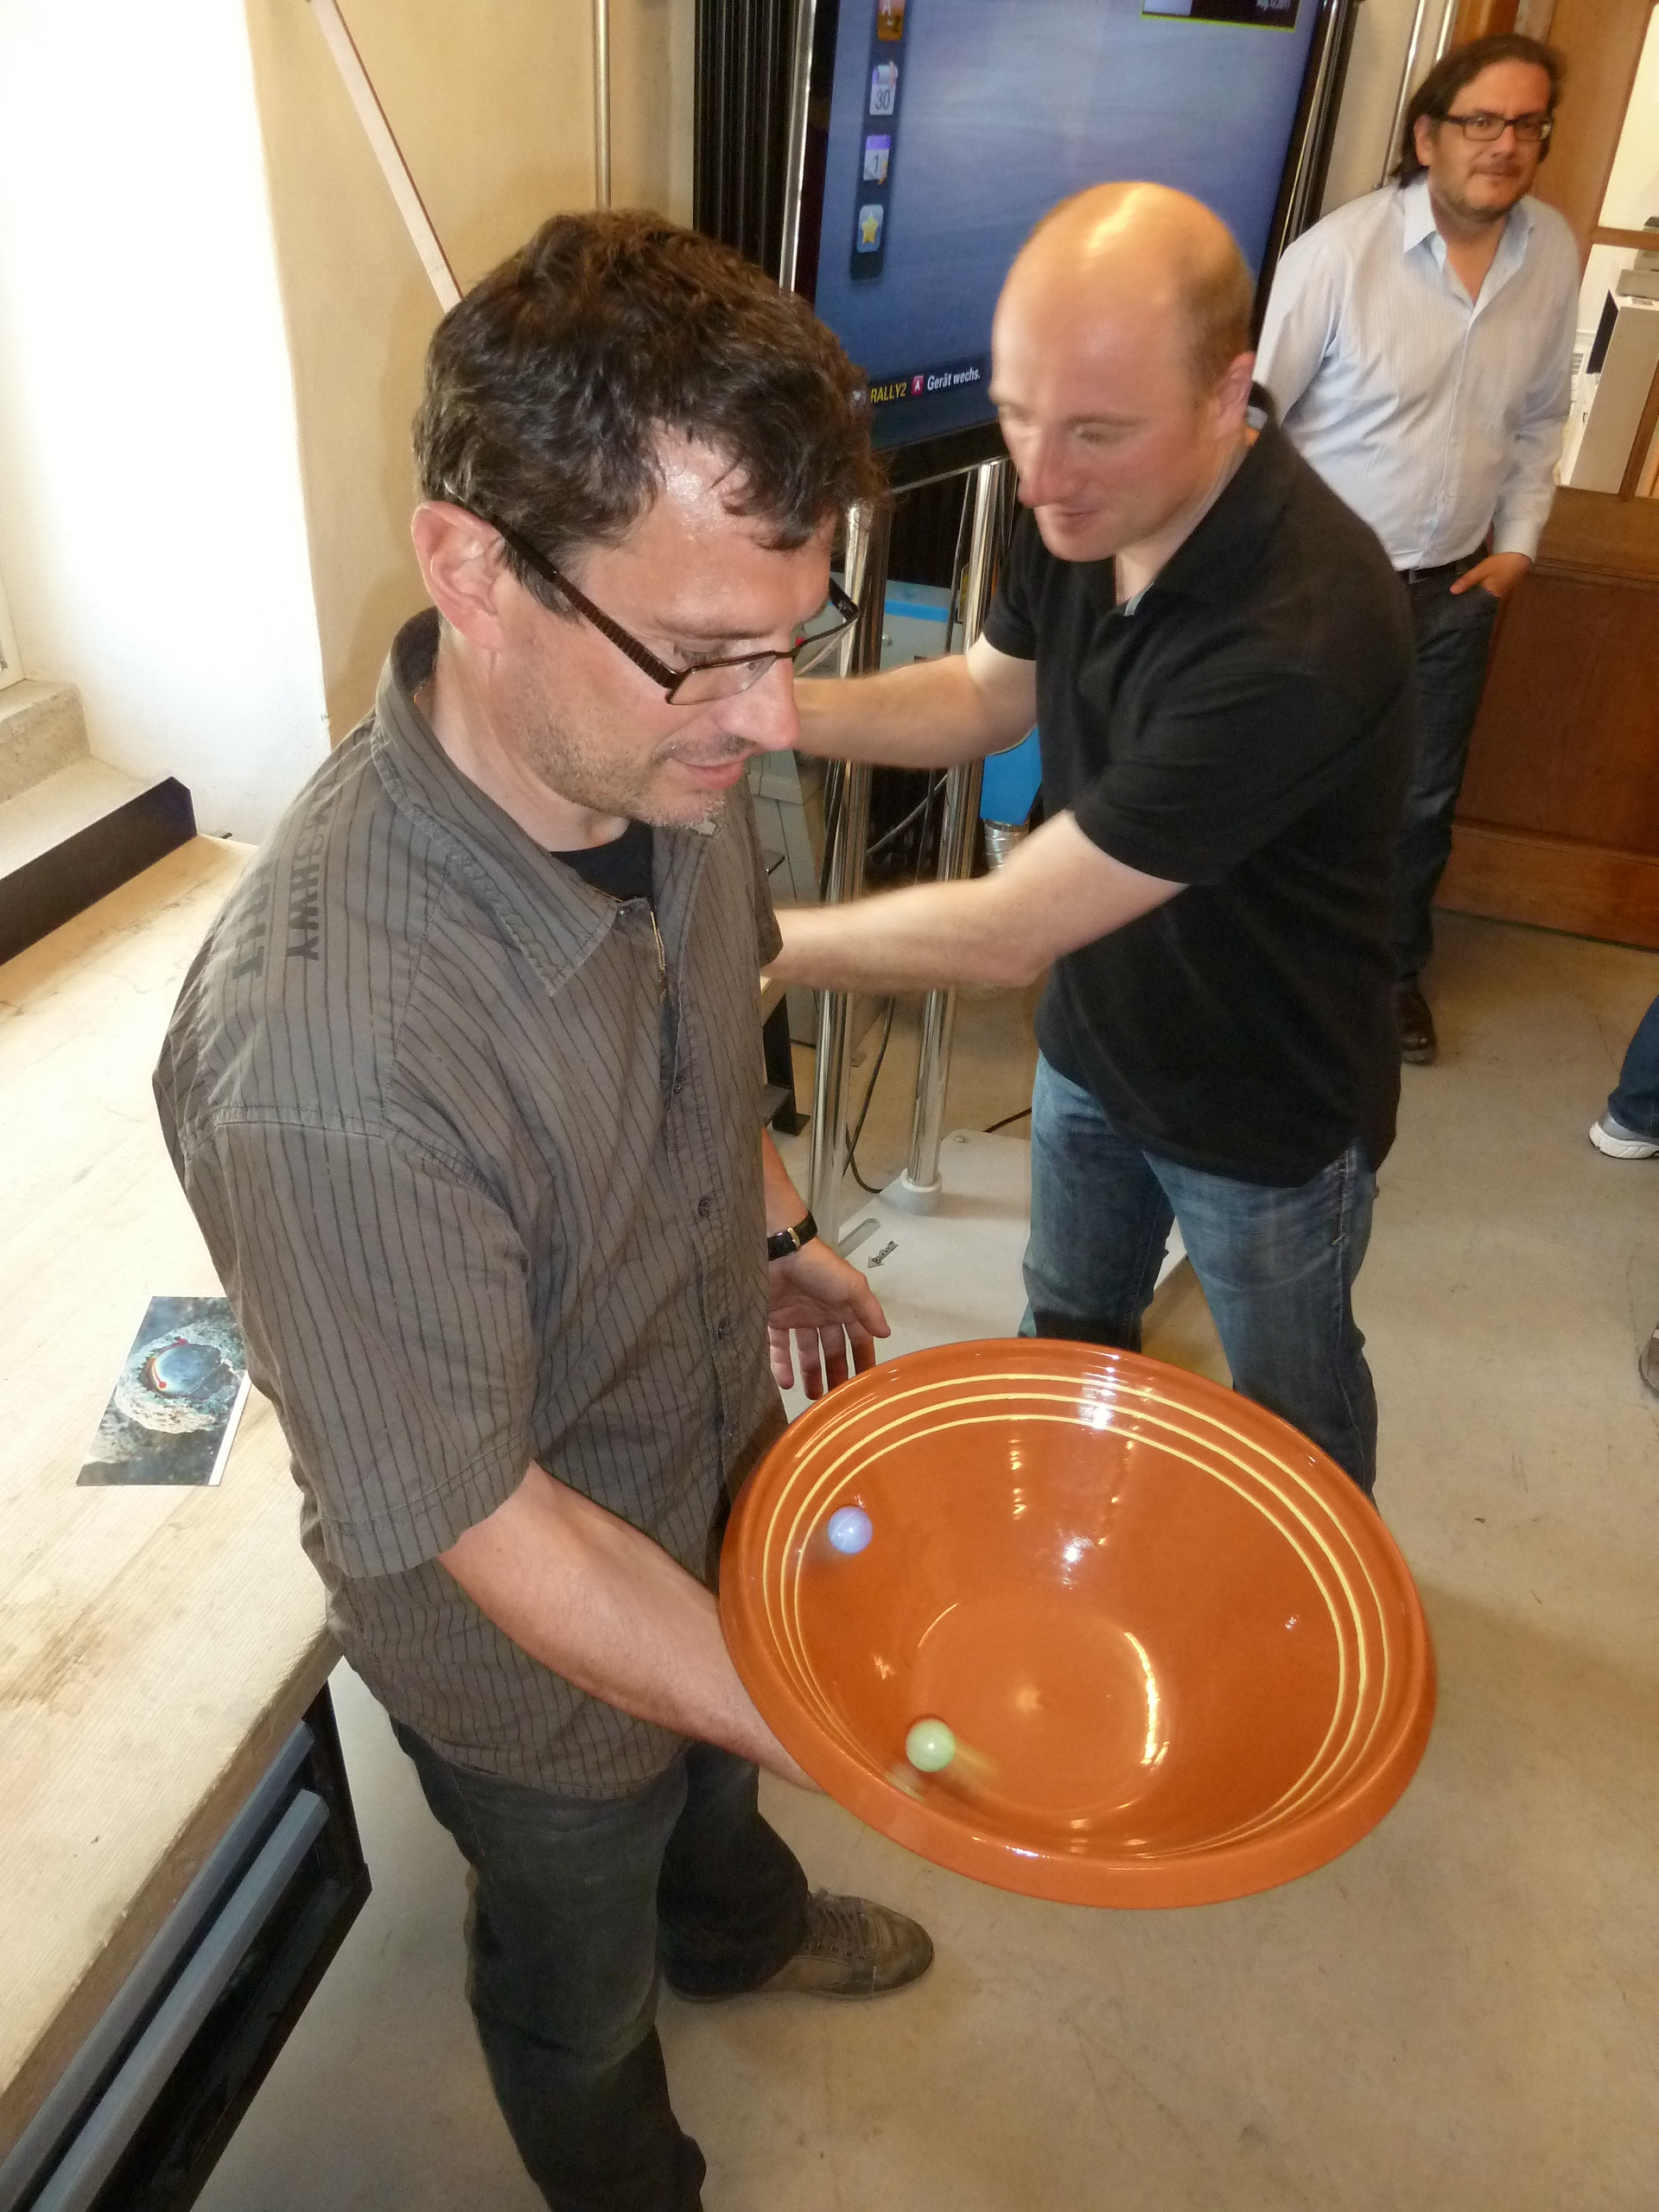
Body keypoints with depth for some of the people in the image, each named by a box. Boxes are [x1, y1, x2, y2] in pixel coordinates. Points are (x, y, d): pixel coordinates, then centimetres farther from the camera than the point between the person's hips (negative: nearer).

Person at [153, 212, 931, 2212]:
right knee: (581, 1980, 29)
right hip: (538, 1652, -5)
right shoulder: (316, 1062, -43)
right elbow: (491, 1533, -31)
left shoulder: (661, 749, -20)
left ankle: (737, 1921, 74)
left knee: (716, 1775, 38)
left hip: (725, 1470, 6)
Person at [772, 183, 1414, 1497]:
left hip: (1271, 1115, -6)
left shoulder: (1300, 635, -39)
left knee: (1292, 1415, 22)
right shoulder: (1086, 507, -15)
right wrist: (783, 711, -14)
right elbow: (989, 695, 3)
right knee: (1068, 1336, 29)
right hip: (1093, 1044, 7)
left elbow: (1007, 931, -36)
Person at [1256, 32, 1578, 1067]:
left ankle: (1395, 968, 36)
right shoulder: (1339, 250, -16)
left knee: (1424, 800, 15)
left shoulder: (1554, 251, -1)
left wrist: (1518, 541, 4)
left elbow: (1541, 417, 10)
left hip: (1454, 584, 5)